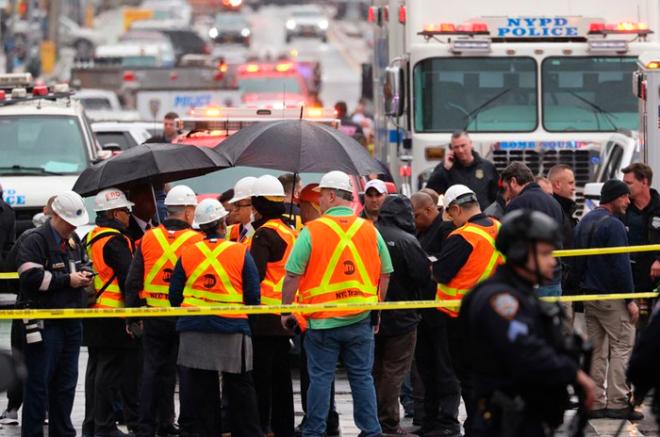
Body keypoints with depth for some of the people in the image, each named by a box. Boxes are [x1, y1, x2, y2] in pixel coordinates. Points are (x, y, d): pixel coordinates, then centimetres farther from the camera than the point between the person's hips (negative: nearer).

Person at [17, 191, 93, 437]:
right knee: (39, 381, -6)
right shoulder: (35, 241, -10)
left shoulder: (74, 241, 17)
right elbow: (31, 277, -21)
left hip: (71, 321, 8)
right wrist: (68, 280, -17)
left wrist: (84, 277, 6)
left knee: (66, 382, 12)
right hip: (44, 322, -8)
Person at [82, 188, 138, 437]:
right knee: (110, 370, -6)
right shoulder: (115, 240, -14)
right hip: (113, 316, -9)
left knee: (96, 368, 13)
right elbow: (127, 278, -17)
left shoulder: (90, 238, 15)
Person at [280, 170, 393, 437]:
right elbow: (385, 274, 10)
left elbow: (293, 275, -10)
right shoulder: (369, 230, 3)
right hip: (360, 321, 3)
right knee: (362, 377, 9)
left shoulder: (313, 231, -9)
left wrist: (286, 310, 0)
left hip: (321, 319, -3)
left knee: (320, 378, 3)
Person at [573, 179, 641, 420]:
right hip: (612, 297, -9)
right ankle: (617, 403, -9)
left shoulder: (584, 222, 14)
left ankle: (595, 403, 10)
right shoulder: (613, 225, -15)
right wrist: (630, 301, -15)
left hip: (589, 296, 9)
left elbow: (578, 262, 18)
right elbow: (621, 266, -17)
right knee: (622, 347, -5)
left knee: (596, 350, 11)